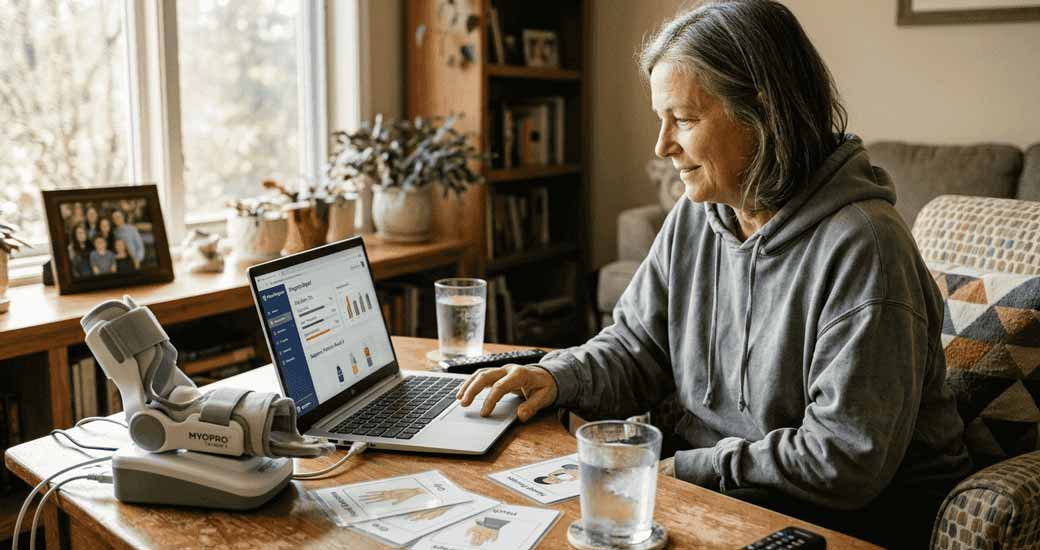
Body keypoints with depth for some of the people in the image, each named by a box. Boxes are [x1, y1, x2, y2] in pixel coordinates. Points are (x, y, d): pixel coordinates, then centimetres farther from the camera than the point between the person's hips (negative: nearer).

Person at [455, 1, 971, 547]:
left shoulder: (859, 246, -23)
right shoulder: (693, 220, 1)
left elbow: (848, 459, -24)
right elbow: (634, 348, 9)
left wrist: (684, 467, -18)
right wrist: (559, 376, -11)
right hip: (720, 492, 6)